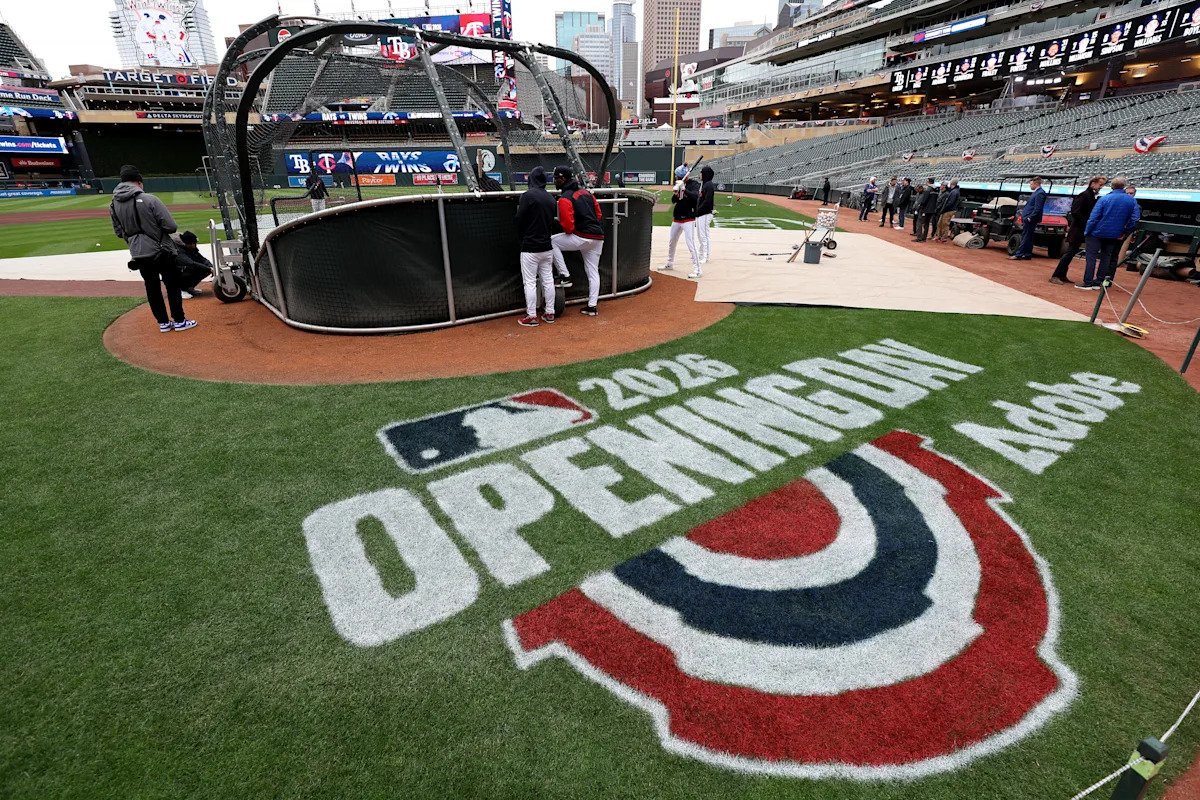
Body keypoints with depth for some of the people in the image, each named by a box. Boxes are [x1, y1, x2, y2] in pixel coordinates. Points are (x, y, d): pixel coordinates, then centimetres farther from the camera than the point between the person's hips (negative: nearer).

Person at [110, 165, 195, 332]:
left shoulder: (113, 205, 2)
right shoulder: (149, 199, -16)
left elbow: (119, 232, 10)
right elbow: (171, 227, -16)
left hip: (138, 255, 5)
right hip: (161, 251, -5)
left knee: (152, 287, 13)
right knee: (172, 285, 6)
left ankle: (163, 323, 19)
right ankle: (179, 321, 11)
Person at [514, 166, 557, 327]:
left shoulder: (528, 195, -12)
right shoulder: (550, 198, 7)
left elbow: (520, 221, -9)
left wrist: (522, 239, 7)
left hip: (530, 248, -6)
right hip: (547, 247, 6)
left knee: (530, 282, 0)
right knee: (548, 280, 11)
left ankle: (531, 317, 4)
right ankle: (549, 313, 18)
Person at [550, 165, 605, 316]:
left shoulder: (565, 199, -10)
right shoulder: (586, 192, 14)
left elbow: (568, 226, -14)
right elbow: (599, 214, 18)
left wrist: (569, 231, 6)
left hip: (582, 237, -8)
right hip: (598, 237, 8)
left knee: (552, 241, 6)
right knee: (593, 272, 11)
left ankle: (564, 276, 4)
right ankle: (592, 306, 14)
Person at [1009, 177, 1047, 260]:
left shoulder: (1040, 193, -14)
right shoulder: (1036, 192, 16)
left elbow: (1037, 208, -19)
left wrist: (1030, 218, -21)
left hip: (1030, 219, -10)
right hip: (1028, 218, 10)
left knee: (1026, 237, -8)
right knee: (1028, 237, 12)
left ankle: (1019, 254, -8)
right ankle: (1027, 254, 16)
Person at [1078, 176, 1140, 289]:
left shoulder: (1104, 199, -11)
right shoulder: (1132, 200, 0)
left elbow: (1093, 217, -14)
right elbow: (1135, 218, 0)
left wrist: (1086, 232, -7)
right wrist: (1125, 232, 10)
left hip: (1097, 233, -4)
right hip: (1114, 235, 4)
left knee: (1090, 256, -3)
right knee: (1106, 257, 12)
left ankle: (1088, 282, -7)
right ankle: (1098, 282, 13)